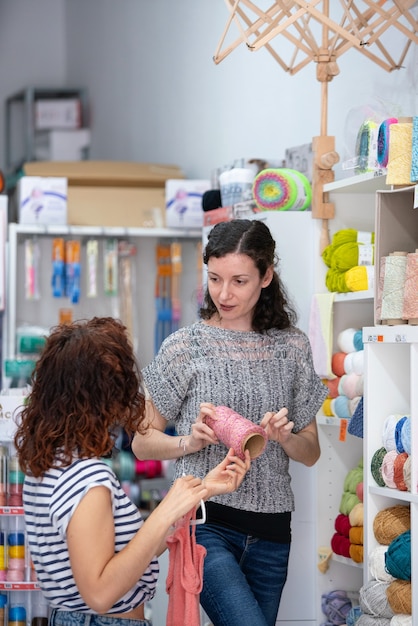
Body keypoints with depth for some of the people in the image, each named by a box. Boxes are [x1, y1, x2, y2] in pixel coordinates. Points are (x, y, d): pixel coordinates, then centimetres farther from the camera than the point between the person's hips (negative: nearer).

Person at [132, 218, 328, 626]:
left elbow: (311, 452, 12)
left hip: (270, 530, 4)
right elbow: (142, 443, 3)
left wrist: (285, 436, -10)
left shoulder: (292, 346, 7)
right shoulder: (184, 346, -1)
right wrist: (190, 442, -15)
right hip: (205, 520, -4)